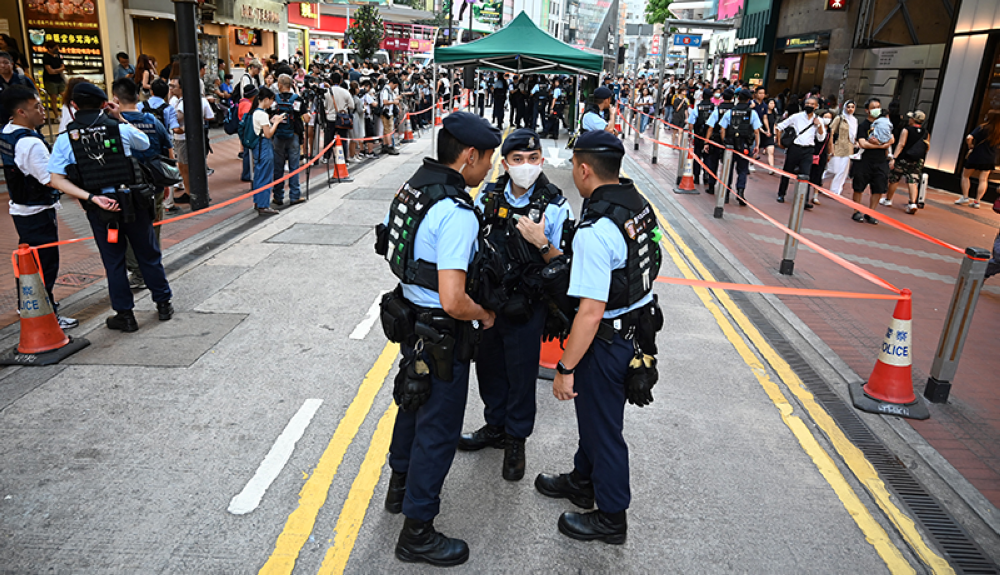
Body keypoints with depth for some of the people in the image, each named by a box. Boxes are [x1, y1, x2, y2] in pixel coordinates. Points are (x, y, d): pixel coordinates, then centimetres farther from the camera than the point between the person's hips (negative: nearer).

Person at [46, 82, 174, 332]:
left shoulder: (65, 138, -3)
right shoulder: (120, 128, -6)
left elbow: (57, 180, -9)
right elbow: (144, 142, 16)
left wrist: (93, 198, -13)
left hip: (99, 209, 0)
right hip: (132, 201, 0)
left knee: (113, 262, 11)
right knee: (148, 255, 14)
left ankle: (125, 315, 19)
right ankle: (163, 304, 24)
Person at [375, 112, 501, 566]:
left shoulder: (413, 187, 0)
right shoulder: (457, 213, -28)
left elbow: (389, 246, 15)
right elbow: (453, 302, -32)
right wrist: (485, 314, -13)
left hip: (410, 318, 9)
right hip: (441, 335, -9)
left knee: (414, 403, 27)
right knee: (438, 429, 6)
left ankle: (401, 486, 50)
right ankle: (417, 533, 23)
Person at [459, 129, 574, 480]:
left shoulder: (555, 206, -12)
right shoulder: (488, 197, -2)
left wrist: (541, 243, -28)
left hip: (526, 308, -4)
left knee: (521, 374, 9)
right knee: (488, 366, 18)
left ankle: (516, 440, 32)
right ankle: (495, 427, 42)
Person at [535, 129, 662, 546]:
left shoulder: (595, 231, -29)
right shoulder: (639, 205, -1)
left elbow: (591, 312, -29)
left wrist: (566, 367, -20)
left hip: (607, 340, -9)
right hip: (638, 327, 9)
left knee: (602, 426, 10)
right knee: (593, 412, 26)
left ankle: (611, 518, 30)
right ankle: (583, 481, 48)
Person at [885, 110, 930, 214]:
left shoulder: (906, 130, -8)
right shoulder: (926, 133, 7)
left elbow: (901, 144, -16)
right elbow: (927, 148, 10)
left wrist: (894, 158, -20)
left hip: (904, 159, -4)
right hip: (918, 161, 4)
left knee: (894, 179, 10)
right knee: (913, 182, 0)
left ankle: (888, 200, 21)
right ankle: (913, 203, -14)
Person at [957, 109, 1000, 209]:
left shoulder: (982, 128, -13)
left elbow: (969, 138, -24)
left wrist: (970, 146, -8)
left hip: (975, 157, -3)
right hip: (990, 159, 4)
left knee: (965, 175, 14)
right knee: (983, 180, 5)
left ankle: (965, 197, 8)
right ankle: (977, 201, 1)